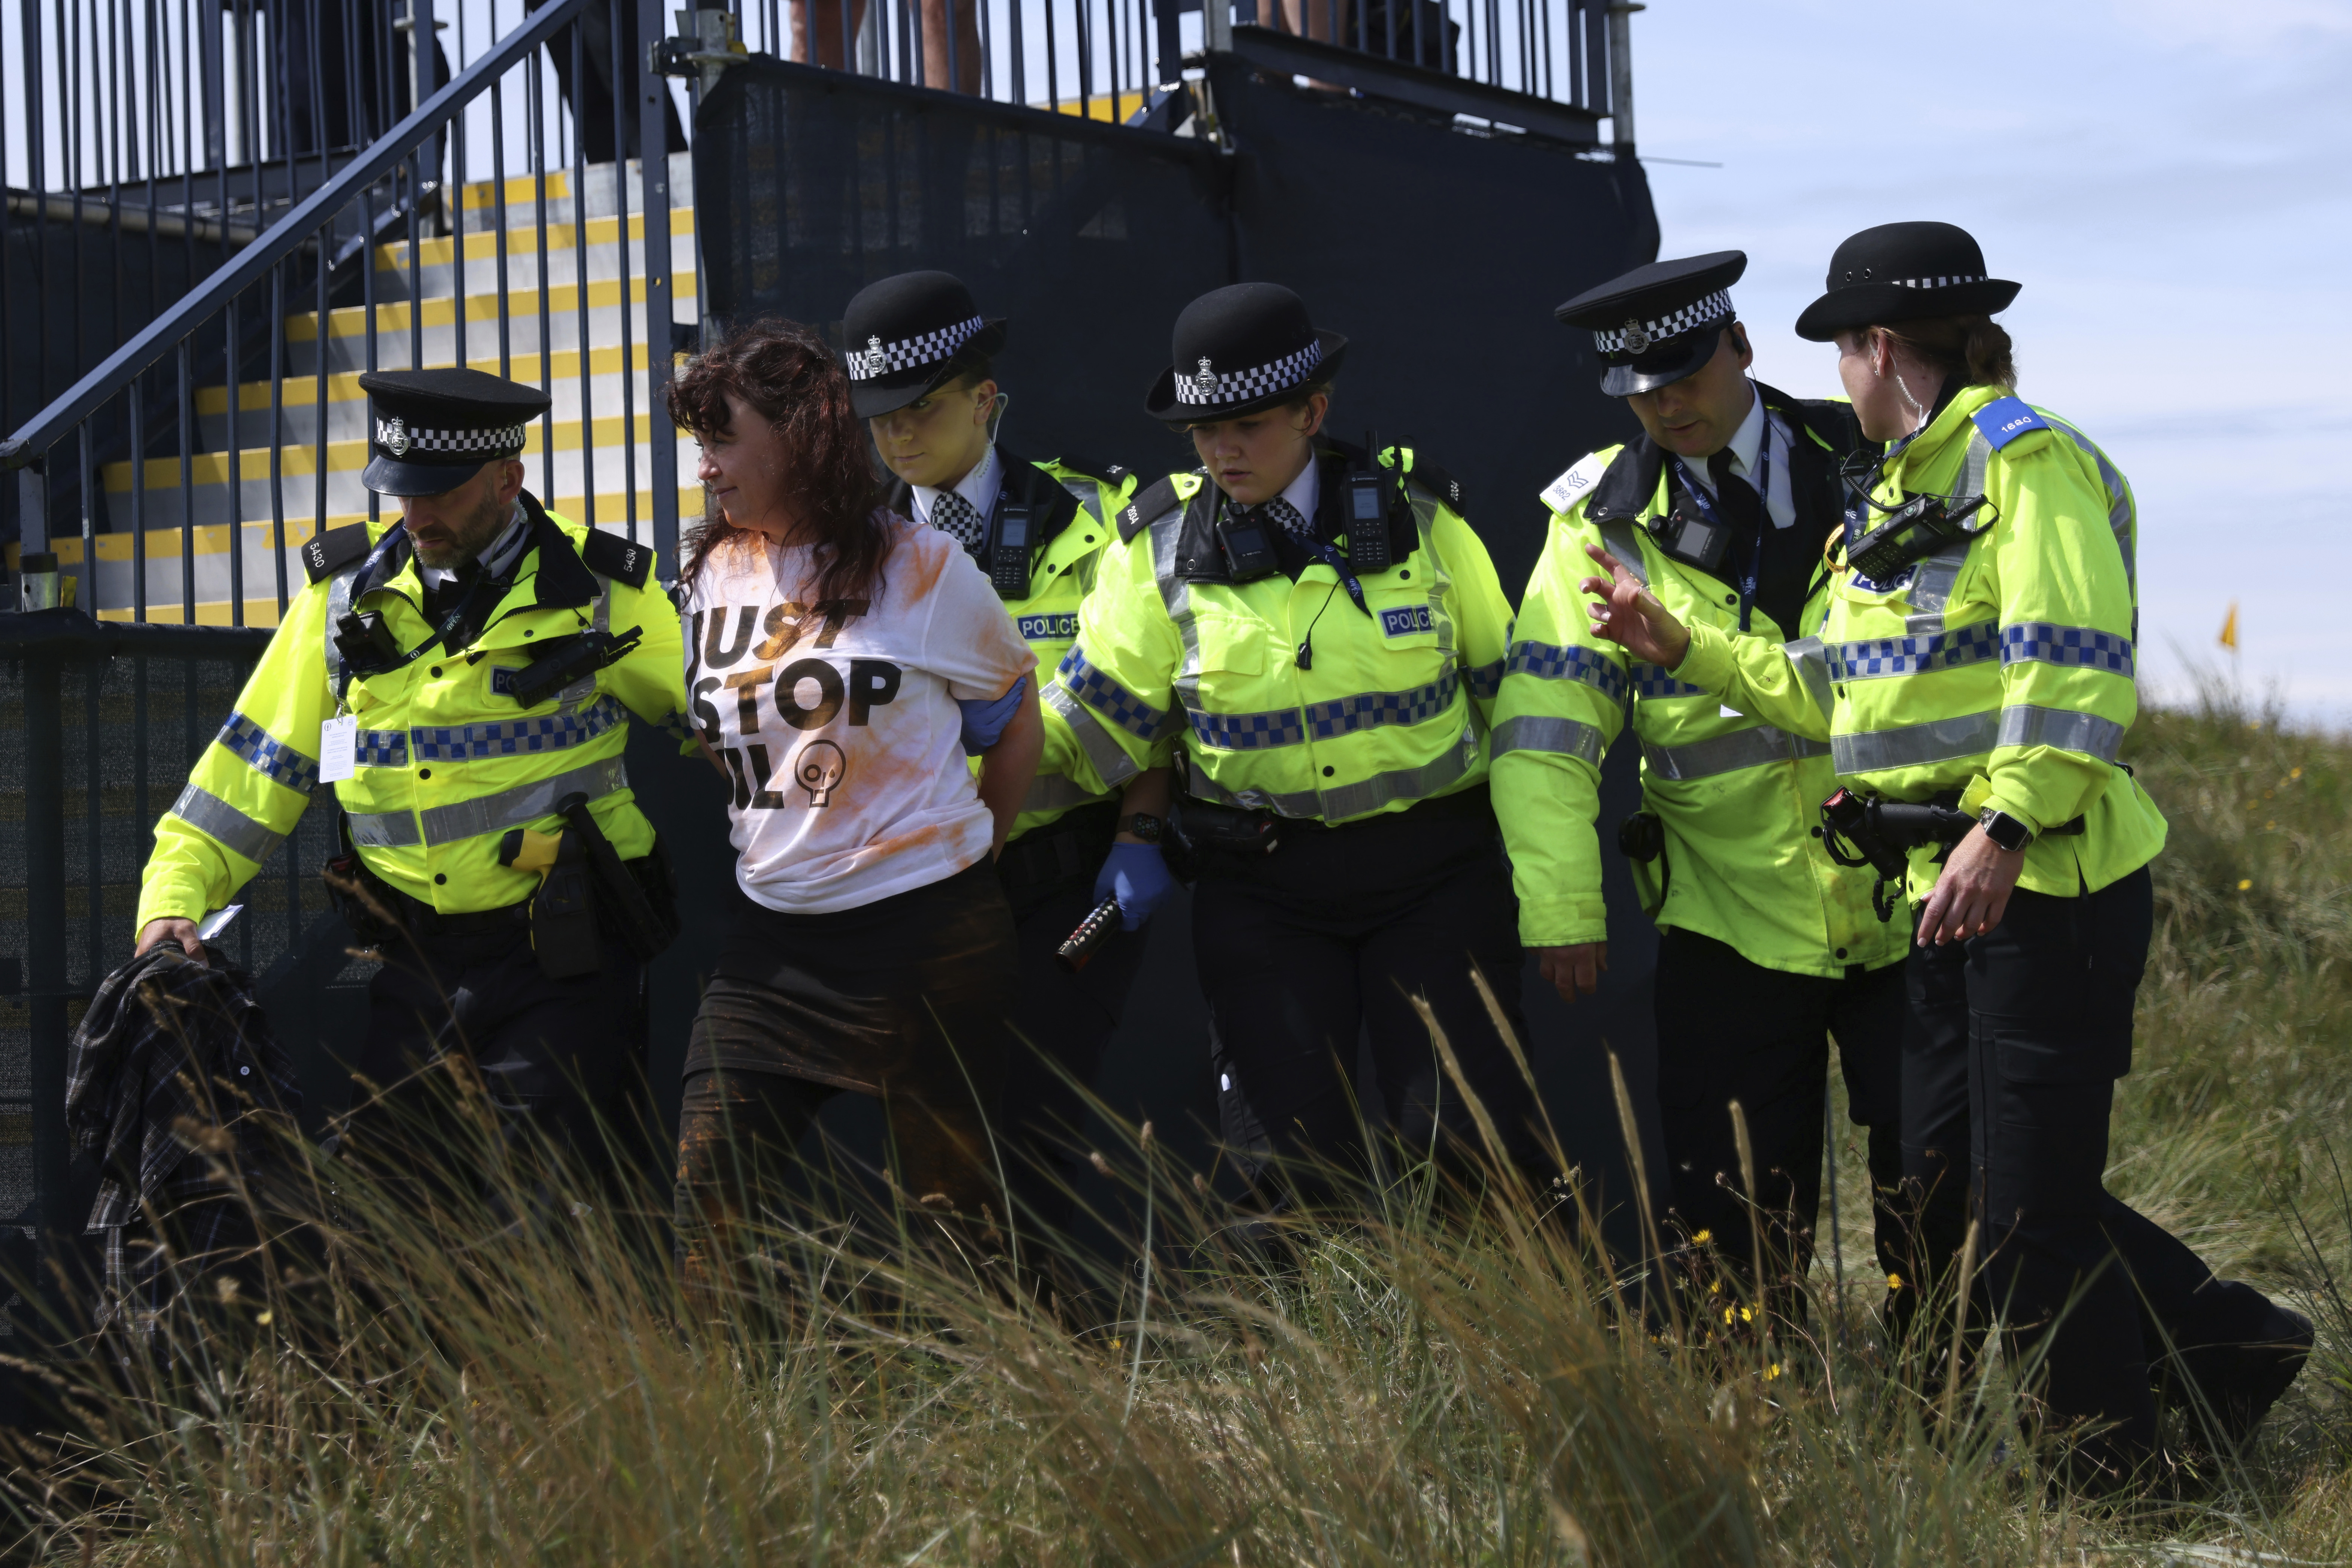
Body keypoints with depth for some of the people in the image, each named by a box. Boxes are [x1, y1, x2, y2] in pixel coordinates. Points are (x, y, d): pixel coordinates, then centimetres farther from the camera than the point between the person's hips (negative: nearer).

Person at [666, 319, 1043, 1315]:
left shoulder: (921, 570, -5)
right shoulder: (712, 577, 7)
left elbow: (1018, 715, 8)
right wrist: (778, 847, 12)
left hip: (924, 933, -4)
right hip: (772, 936, 4)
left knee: (951, 1206, 5)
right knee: (709, 1191, -6)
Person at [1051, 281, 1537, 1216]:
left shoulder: (1417, 514, 0)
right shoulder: (1164, 545, 0)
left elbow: (1510, 691, 6)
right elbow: (1103, 707, 5)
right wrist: (1140, 838, -4)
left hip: (1433, 869, -1)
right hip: (1260, 888, 1)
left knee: (1469, 1140, -7)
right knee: (1288, 1165, -4)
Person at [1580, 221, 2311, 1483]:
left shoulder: (2026, 459, -9)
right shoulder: (1895, 496, 19)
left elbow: (2072, 671, -20)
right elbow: (1835, 692, 23)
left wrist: (2003, 828, -29)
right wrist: (1679, 645, 19)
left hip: (2048, 884, -10)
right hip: (1949, 894, 10)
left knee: (2026, 1204, -6)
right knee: (1947, 1189, 9)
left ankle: (2118, 1450, 10)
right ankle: (2222, 1338, 21)